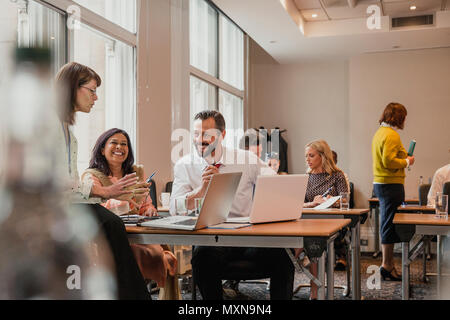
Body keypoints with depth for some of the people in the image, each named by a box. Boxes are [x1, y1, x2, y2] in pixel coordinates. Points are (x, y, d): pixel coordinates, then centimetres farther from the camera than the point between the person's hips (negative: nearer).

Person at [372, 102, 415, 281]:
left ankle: (388, 264, 22)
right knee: (389, 225, -6)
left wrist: (403, 159, 20)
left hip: (380, 184, 10)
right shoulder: (391, 135, -15)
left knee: (386, 225, 14)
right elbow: (389, 161, -24)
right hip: (391, 184, -10)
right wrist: (406, 162, -9)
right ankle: (387, 266, -1)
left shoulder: (379, 132, 16)